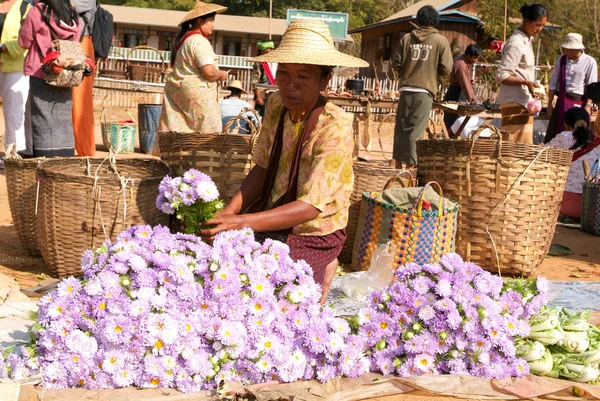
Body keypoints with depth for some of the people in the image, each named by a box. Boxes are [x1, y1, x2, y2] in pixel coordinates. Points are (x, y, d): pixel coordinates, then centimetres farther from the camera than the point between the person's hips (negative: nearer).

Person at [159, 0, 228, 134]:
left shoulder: (184, 39, 16)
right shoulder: (200, 41, -15)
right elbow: (209, 72, -23)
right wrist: (221, 75, -3)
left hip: (176, 91, 9)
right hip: (197, 94, -9)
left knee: (173, 132, 5)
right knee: (208, 134, -1)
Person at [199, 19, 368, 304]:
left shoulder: (335, 128, -23)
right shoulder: (276, 105, -4)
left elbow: (311, 206, -27)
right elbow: (262, 168, 2)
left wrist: (243, 223, -36)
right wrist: (229, 212, -14)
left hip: (313, 234, -6)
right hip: (270, 219, 6)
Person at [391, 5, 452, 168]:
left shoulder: (406, 38, 5)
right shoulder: (441, 41, 0)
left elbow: (396, 64, 4)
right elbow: (446, 69, -3)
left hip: (406, 89, 2)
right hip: (424, 91, -2)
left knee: (401, 127, 11)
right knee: (415, 130, 1)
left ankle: (398, 165, 16)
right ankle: (409, 166, 1)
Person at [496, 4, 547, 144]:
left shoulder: (527, 41, 16)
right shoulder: (516, 43, -14)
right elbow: (501, 76, -18)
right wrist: (526, 82, -26)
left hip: (524, 102, 10)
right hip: (515, 102, -10)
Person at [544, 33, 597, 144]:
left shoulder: (589, 62, -7)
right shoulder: (561, 60, 3)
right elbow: (553, 83, 6)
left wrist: (588, 105, -13)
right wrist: (550, 104, 4)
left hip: (580, 102, -3)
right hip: (562, 101, 3)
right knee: (553, 134, 4)